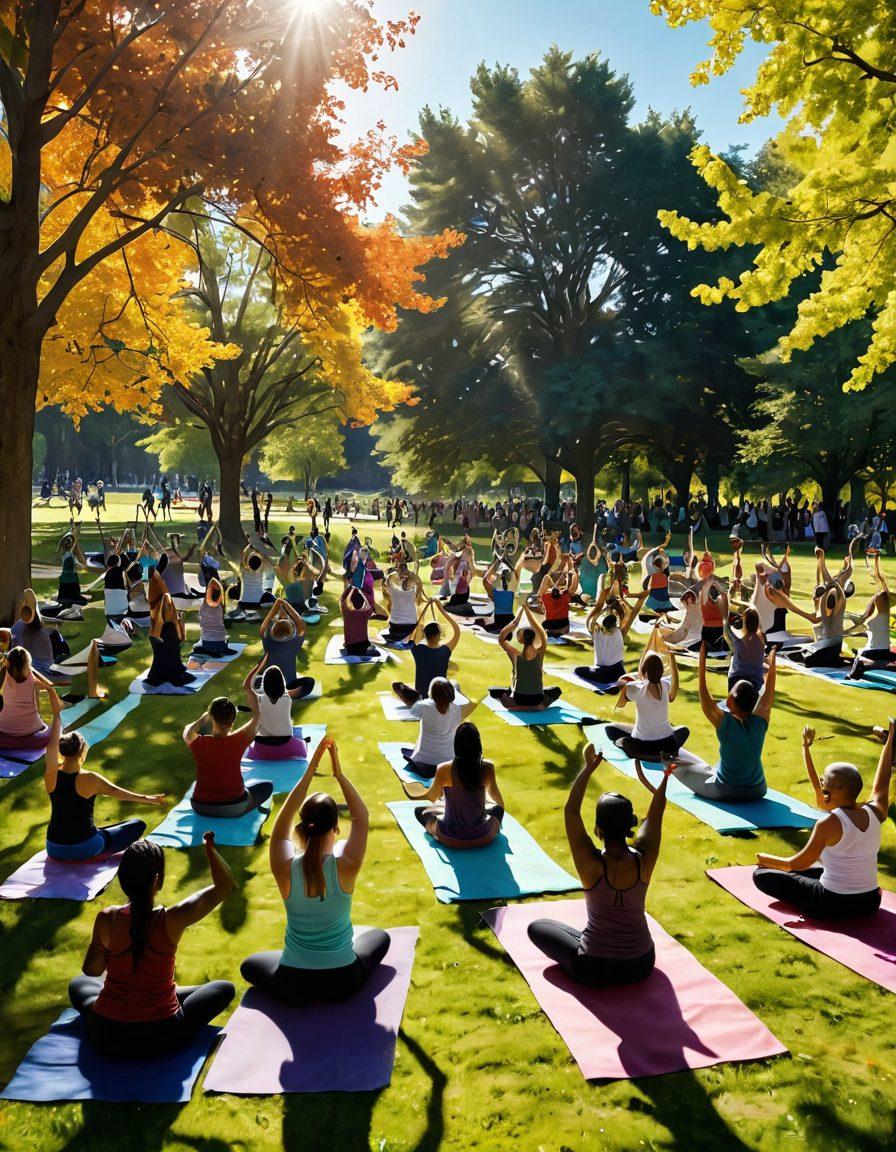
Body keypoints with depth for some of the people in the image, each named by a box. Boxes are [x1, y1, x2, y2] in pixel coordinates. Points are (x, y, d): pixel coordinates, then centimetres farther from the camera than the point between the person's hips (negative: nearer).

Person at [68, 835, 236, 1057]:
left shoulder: (106, 920, -14)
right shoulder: (173, 920, -19)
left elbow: (91, 970, 4)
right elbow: (226, 886, -8)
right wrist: (210, 847, -11)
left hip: (105, 1038, 3)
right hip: (162, 1038, -3)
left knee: (78, 985, 33)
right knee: (225, 988, 19)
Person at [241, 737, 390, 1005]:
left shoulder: (286, 868, -18)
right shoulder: (345, 866, -20)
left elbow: (284, 818, -4)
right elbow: (361, 818, -5)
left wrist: (311, 769, -8)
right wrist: (338, 772, -8)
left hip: (292, 986, 0)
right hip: (343, 983, 0)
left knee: (250, 965, 32)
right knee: (379, 936, 31)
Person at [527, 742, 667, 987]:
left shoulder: (592, 864, -24)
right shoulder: (643, 861, -16)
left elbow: (571, 810, -17)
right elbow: (656, 812, -3)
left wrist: (589, 768, -17)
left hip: (595, 972, -4)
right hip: (641, 967, 5)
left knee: (537, 927, 18)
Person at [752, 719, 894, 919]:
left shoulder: (829, 824, -21)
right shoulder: (875, 813, -8)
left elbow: (798, 864, -10)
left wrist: (764, 859, 7)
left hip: (833, 907, -7)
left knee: (761, 875, 1)